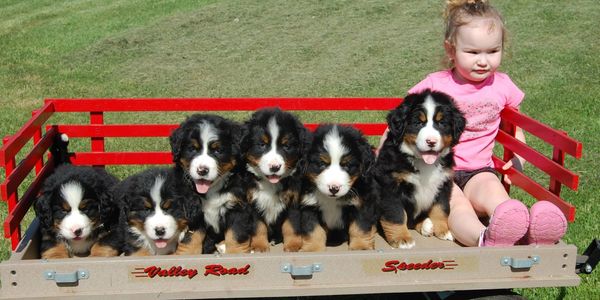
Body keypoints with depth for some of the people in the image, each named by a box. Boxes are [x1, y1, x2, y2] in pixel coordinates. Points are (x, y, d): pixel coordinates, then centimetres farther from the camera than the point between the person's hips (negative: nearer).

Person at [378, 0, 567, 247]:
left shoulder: (502, 85, 9)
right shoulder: (435, 85, 0)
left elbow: (515, 128, 24)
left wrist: (518, 161, 8)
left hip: (478, 171, 2)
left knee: (492, 190, -33)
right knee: (456, 202, -35)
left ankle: (529, 237, -62)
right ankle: (485, 239, -66)